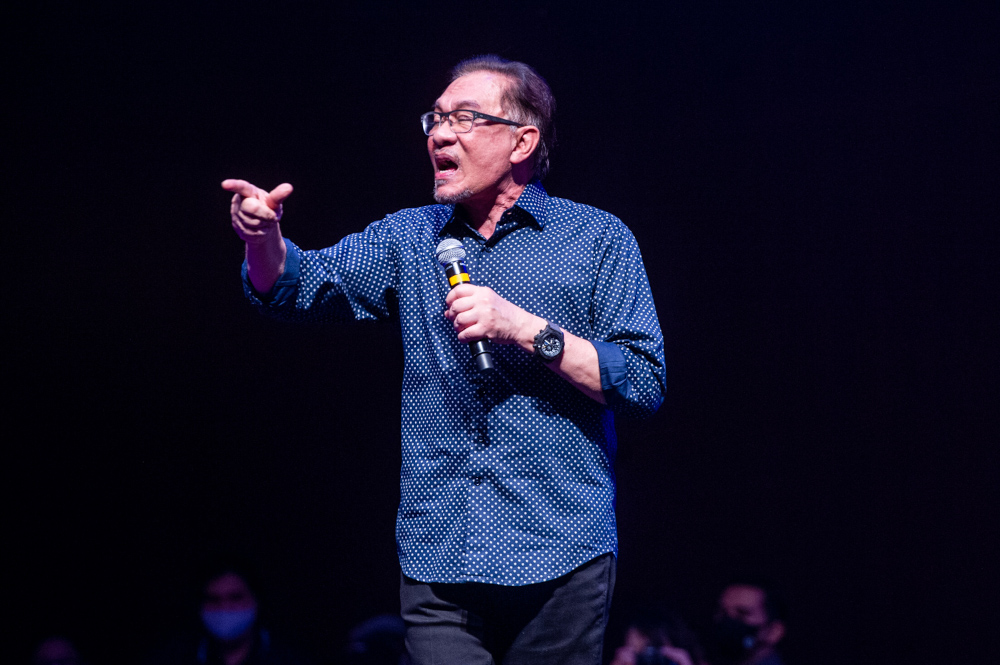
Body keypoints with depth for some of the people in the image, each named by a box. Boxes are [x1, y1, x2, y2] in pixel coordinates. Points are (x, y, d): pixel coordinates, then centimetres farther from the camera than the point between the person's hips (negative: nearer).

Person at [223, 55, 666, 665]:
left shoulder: (598, 239, 4)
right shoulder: (409, 238, 16)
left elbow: (645, 385, -4)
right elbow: (297, 288, 2)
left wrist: (524, 328, -13)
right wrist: (264, 237, -20)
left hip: (561, 561, -2)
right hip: (439, 563, 3)